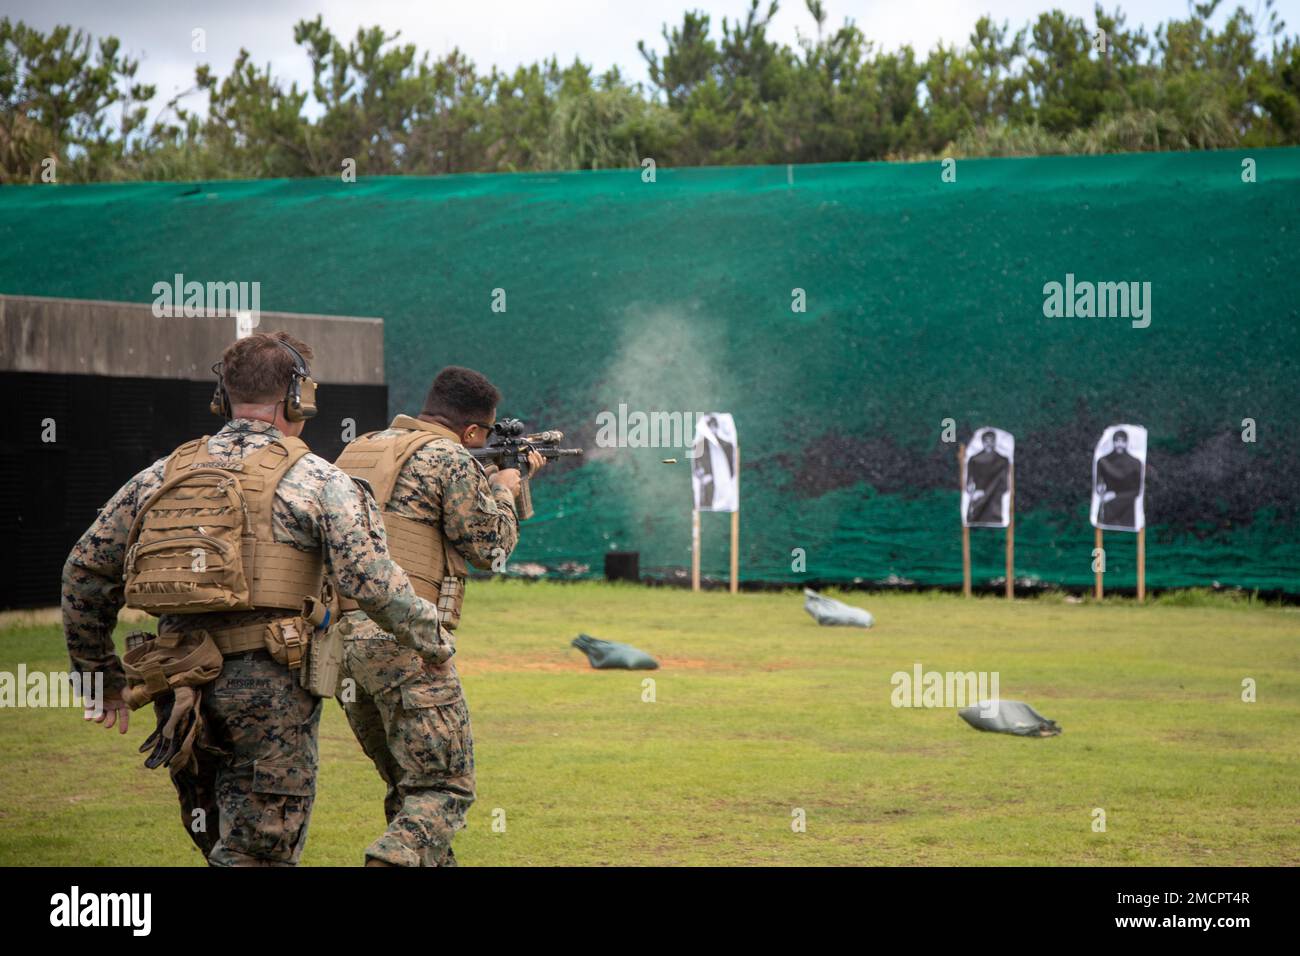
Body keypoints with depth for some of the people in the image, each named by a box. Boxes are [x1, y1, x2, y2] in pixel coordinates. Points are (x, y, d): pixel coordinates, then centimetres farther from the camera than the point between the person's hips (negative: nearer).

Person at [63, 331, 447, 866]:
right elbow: (371, 581, -11)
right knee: (262, 850, -2)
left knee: (221, 845, 19)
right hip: (268, 682, -5)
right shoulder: (315, 480, -2)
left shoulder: (162, 476, 13)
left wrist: (99, 672, 24)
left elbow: (86, 572, 15)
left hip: (178, 685, 5)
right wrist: (430, 638, 5)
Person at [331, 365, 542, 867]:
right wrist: (504, 490, 18)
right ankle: (394, 860, -25)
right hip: (403, 642, -8)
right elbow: (487, 547, 0)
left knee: (408, 784, 20)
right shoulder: (450, 460, -6)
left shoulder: (358, 450, 18)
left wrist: (497, 483, 34)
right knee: (444, 789, -5)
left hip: (340, 637, 8)